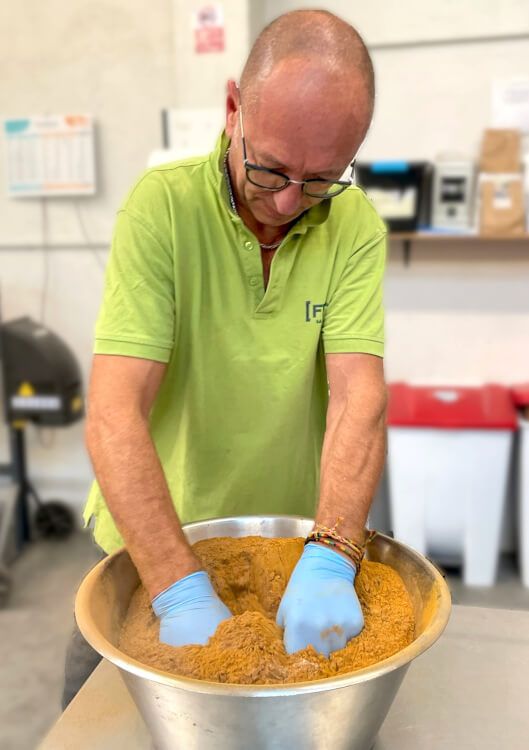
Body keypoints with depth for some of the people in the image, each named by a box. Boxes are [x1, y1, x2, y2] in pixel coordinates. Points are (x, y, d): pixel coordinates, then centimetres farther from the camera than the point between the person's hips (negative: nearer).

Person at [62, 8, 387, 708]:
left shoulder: (355, 224, -11)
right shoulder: (162, 205, -19)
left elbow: (358, 398, -19)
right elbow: (113, 413, -26)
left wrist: (328, 561, -34)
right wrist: (182, 593, -34)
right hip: (147, 549, -1)